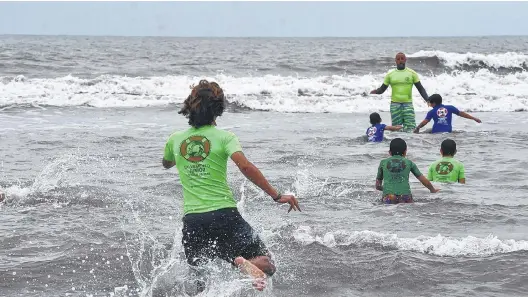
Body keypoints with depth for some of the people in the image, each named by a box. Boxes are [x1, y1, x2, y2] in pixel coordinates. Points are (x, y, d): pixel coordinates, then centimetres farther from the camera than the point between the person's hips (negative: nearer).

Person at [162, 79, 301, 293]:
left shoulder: (175, 139, 10)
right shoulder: (224, 137, -2)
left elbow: (166, 164, 32)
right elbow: (245, 166, -18)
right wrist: (276, 196, -15)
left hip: (192, 220, 3)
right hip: (224, 215, -3)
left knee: (199, 280, 15)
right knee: (266, 265, 5)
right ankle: (245, 265, -30)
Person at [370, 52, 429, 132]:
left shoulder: (412, 73, 6)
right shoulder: (390, 74, 8)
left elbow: (420, 89, 7)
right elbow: (382, 89, 10)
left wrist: (427, 100, -7)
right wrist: (375, 91, -13)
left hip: (408, 104, -1)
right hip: (395, 104, 1)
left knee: (410, 128, -13)